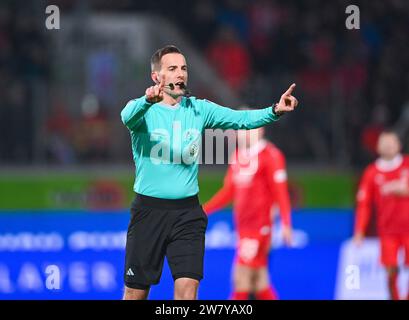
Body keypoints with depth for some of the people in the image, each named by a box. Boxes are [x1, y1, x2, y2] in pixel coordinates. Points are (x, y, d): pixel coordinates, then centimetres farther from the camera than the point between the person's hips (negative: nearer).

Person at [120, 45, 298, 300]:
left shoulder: (198, 109, 6)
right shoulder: (142, 109, -6)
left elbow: (240, 118, -3)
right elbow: (128, 116, -29)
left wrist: (275, 111, -22)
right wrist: (148, 100, -51)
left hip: (188, 212, 2)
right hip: (149, 209, -2)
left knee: (188, 288, -10)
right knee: (136, 292, 5)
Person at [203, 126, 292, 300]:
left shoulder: (270, 156, -9)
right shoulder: (237, 156, 14)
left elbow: (280, 192, -13)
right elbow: (228, 192, 19)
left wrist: (285, 224, -20)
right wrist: (203, 210, 12)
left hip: (259, 227, -7)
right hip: (243, 226, 7)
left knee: (242, 278, -9)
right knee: (260, 284, 9)